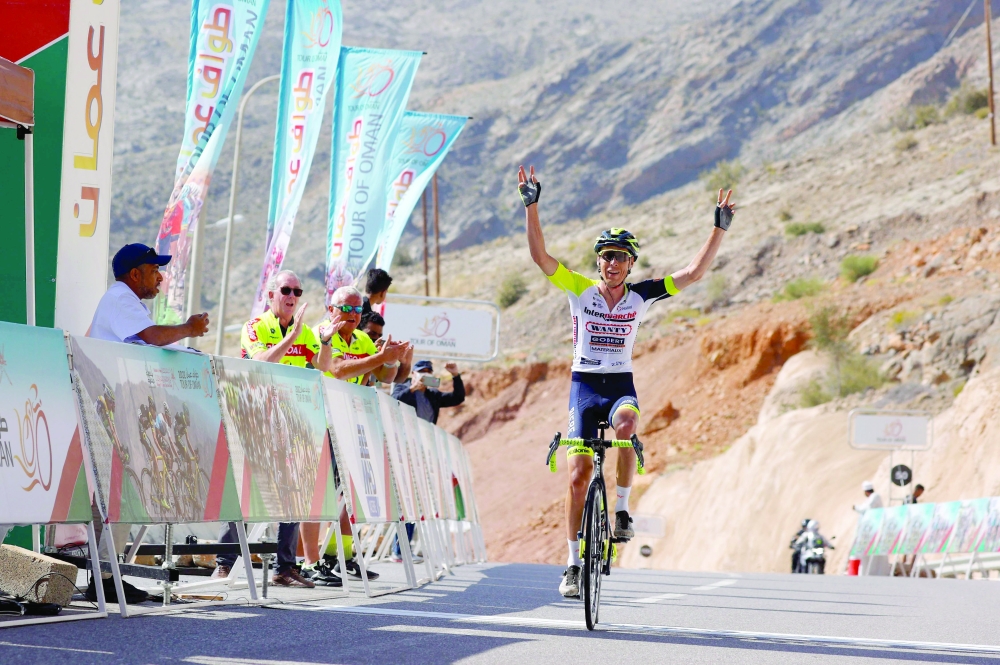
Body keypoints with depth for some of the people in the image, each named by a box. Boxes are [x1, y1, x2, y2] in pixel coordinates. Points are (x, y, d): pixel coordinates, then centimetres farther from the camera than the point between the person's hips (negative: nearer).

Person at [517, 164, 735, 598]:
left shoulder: (640, 296, 0)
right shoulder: (580, 290, -3)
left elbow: (694, 273, -3)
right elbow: (540, 256, -13)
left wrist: (720, 229, -9)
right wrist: (531, 206, -22)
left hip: (621, 385, 0)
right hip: (584, 384, 0)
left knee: (626, 424, -36)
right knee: (579, 474, -5)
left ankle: (622, 510, -20)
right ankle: (573, 564, 4)